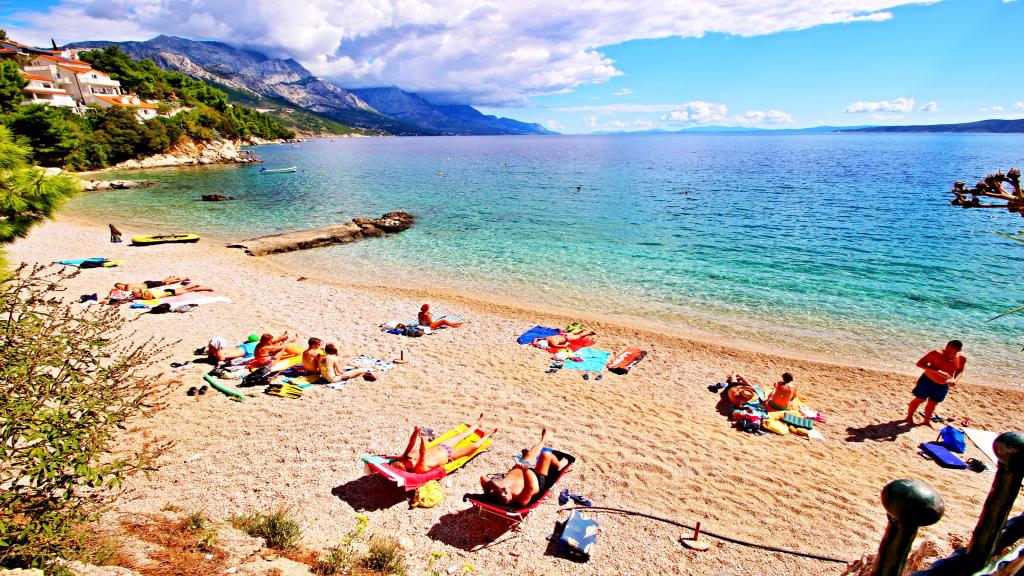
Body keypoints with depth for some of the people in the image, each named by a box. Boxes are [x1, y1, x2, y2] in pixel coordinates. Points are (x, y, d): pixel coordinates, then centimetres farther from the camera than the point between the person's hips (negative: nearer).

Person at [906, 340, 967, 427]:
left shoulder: (962, 358, -8)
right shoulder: (937, 353, -23)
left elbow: (960, 371, 9)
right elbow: (919, 363, -24)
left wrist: (956, 380, -13)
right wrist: (937, 371, -34)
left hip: (943, 386, 4)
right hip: (928, 381, -4)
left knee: (933, 403, 17)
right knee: (919, 400, 9)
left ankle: (927, 421, 37)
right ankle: (909, 418, 27)